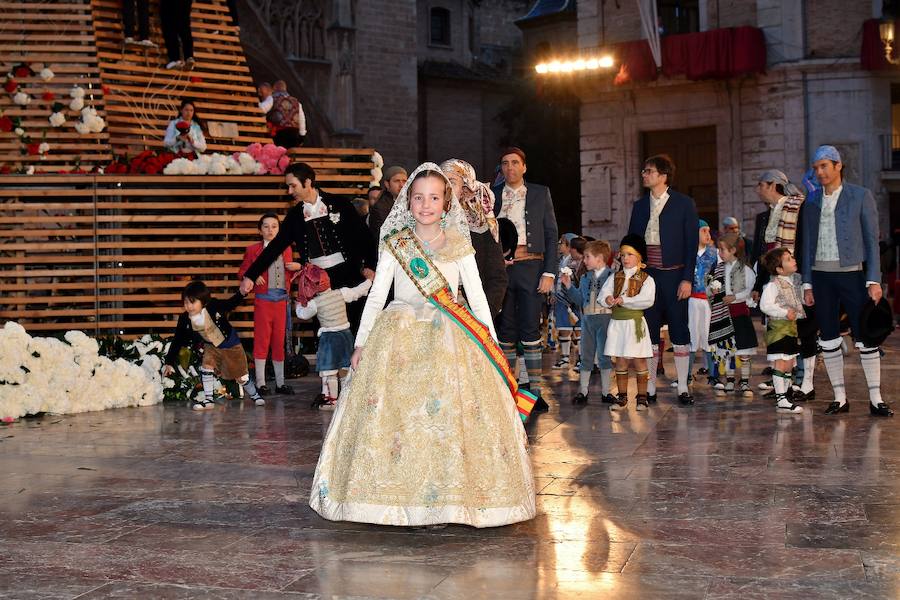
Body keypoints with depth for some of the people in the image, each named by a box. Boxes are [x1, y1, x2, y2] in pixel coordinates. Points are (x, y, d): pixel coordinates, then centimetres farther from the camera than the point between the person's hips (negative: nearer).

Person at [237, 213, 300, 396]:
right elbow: (241, 273, 4)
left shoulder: (286, 250, 14)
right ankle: (261, 383, 5)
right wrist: (253, 276, -15)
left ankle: (280, 383, 16)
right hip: (263, 300, -3)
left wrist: (297, 267, 2)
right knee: (261, 340, -1)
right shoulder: (253, 250, 3)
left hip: (281, 300, 4)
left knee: (279, 341, 9)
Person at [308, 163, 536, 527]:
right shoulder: (394, 245, 7)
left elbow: (477, 296, 9)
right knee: (394, 412, -9)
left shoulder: (460, 245, 8)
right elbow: (376, 296, 7)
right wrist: (361, 343, 0)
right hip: (399, 337, 0)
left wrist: (491, 344, 3)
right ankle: (403, 496, -3)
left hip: (448, 340, 0)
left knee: (448, 412, -9)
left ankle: (446, 497, -1)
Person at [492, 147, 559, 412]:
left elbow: (551, 234, 4)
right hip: (500, 268, 2)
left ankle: (535, 391, 0)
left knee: (530, 330, -4)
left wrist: (549, 272, -4)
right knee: (505, 329, 6)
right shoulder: (491, 195, 9)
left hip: (530, 267, -2)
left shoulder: (540, 193, 6)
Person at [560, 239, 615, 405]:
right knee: (586, 356, 9)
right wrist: (568, 286, 3)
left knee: (604, 355, 0)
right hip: (587, 319, 5)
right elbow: (579, 299, 11)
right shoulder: (585, 278, 13)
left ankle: (605, 391, 10)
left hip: (605, 318, -5)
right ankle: (582, 391, 16)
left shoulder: (612, 276, -6)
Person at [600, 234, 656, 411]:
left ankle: (642, 397, 9)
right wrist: (608, 299, -22)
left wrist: (624, 300, -22)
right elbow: (603, 294, 2)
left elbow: (647, 300, -18)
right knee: (620, 362, 7)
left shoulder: (646, 279, -3)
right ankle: (622, 397, 15)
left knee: (639, 362, 0)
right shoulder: (615, 277, 11)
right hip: (617, 323, 4)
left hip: (635, 323, -4)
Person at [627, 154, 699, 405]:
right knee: (648, 332, 5)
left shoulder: (684, 204, -1)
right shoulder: (640, 206, 11)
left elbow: (692, 243, -4)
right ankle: (650, 389, 12)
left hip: (673, 276, -3)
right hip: (645, 275, 4)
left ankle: (683, 389, 7)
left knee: (679, 331, 0)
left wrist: (687, 279, -11)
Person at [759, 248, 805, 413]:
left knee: (790, 363, 12)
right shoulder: (773, 285, -16)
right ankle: (781, 400, -8)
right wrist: (785, 312, -21)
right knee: (780, 363, -8)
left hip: (792, 326, 8)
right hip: (778, 327, -8)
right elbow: (765, 305, -23)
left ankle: (784, 393, 22)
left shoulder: (796, 279, 9)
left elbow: (798, 299, 27)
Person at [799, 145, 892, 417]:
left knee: (866, 338, -3)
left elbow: (872, 239, -2)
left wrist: (873, 280, -8)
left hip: (852, 274, -3)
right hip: (821, 277, 4)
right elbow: (807, 244, 11)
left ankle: (876, 399, 2)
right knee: (828, 340, 5)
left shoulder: (860, 196, 0)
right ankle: (840, 398, 13)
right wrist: (807, 284, 7)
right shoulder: (811, 202, 10)